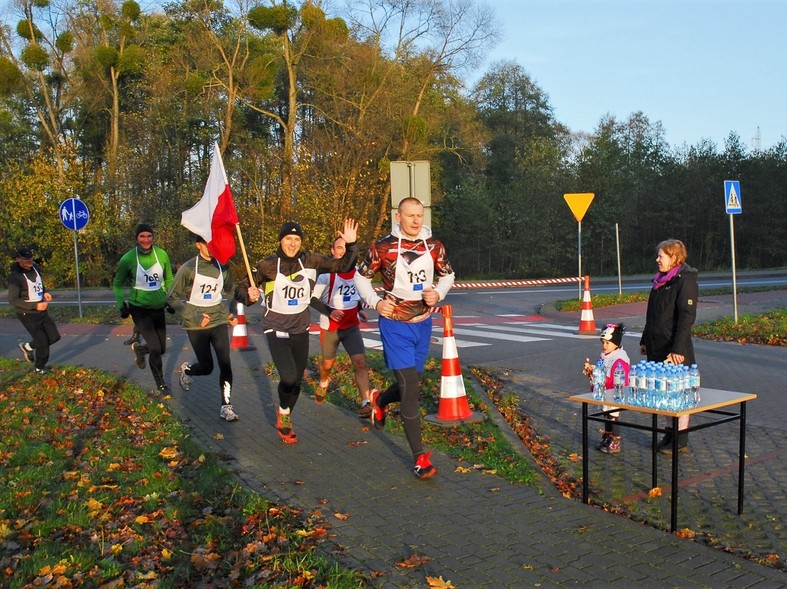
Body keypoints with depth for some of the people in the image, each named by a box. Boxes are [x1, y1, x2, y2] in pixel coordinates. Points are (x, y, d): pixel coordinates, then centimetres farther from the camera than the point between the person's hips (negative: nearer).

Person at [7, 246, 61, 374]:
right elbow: (13, 300, -23)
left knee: (54, 337, 10)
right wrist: (35, 306, -28)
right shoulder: (15, 277, -24)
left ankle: (27, 347, 34)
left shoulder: (35, 268, -1)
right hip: (28, 315, -7)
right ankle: (40, 368, 29)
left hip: (42, 311, 7)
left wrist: (45, 292, 0)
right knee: (43, 342, 3)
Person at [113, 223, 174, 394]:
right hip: (139, 308, -4)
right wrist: (121, 305, -6)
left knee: (161, 349, 12)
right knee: (155, 348, -12)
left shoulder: (162, 254, -7)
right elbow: (117, 284, 2)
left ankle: (139, 348, 45)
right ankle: (161, 383, 11)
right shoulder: (128, 258, -13)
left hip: (158, 307, 4)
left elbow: (168, 279, 11)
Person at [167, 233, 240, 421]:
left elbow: (231, 291, 18)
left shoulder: (222, 267, -1)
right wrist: (195, 317, -18)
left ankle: (225, 406, 3)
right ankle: (186, 370, 42)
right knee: (206, 367, 7)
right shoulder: (188, 269, -13)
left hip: (219, 322, 3)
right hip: (197, 327, -3)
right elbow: (172, 298, -10)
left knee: (225, 364, -9)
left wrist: (232, 314, 7)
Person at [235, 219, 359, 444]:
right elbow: (240, 289, -8)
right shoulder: (267, 265, -12)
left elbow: (343, 265, -3)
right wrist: (249, 296, -30)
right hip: (276, 329, -4)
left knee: (297, 380, 11)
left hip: (301, 329, 4)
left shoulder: (311, 261, -4)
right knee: (289, 377, -20)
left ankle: (286, 421, 37)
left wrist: (351, 245, -19)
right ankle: (283, 414, 12)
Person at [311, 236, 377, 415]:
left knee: (360, 363, -13)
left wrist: (359, 309, 6)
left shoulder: (357, 272, 0)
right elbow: (313, 298, -10)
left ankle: (365, 404, -14)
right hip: (330, 328, -3)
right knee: (328, 364, 16)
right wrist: (329, 311, -23)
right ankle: (323, 384, 51)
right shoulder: (327, 274, -16)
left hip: (352, 326, 3)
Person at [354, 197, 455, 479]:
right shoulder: (383, 247, -11)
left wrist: (438, 293, -6)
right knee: (410, 388, -11)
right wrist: (376, 302, -13)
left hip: (423, 324, 5)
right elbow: (361, 277, 2)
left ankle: (380, 400, 53)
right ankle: (420, 457, -2)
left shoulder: (434, 246, -1)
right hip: (395, 326, -5)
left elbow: (448, 274, 14)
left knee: (409, 384, 17)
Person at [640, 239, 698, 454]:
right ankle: (671, 433, 25)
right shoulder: (660, 280, 14)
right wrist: (645, 341, 20)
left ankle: (681, 439, 9)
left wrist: (678, 349, -22)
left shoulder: (685, 280, -12)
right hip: (657, 347, 9)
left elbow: (687, 317, -18)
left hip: (675, 349, -9)